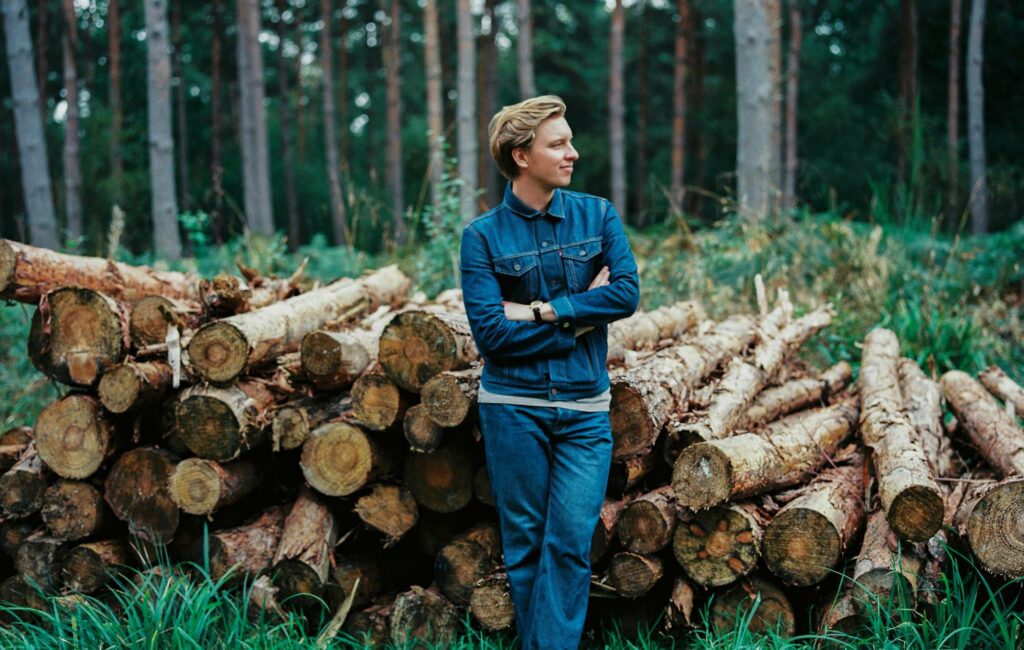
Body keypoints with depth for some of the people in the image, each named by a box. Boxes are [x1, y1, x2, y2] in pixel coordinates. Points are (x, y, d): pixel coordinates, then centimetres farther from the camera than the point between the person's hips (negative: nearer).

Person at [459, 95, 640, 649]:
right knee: (524, 542, 7)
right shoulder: (483, 236, -3)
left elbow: (627, 293, -10)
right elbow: (491, 333, -11)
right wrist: (581, 317, -9)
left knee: (570, 542, -3)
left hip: (585, 406, 1)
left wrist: (541, 311, -13)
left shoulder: (598, 215, 4)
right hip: (514, 406, -1)